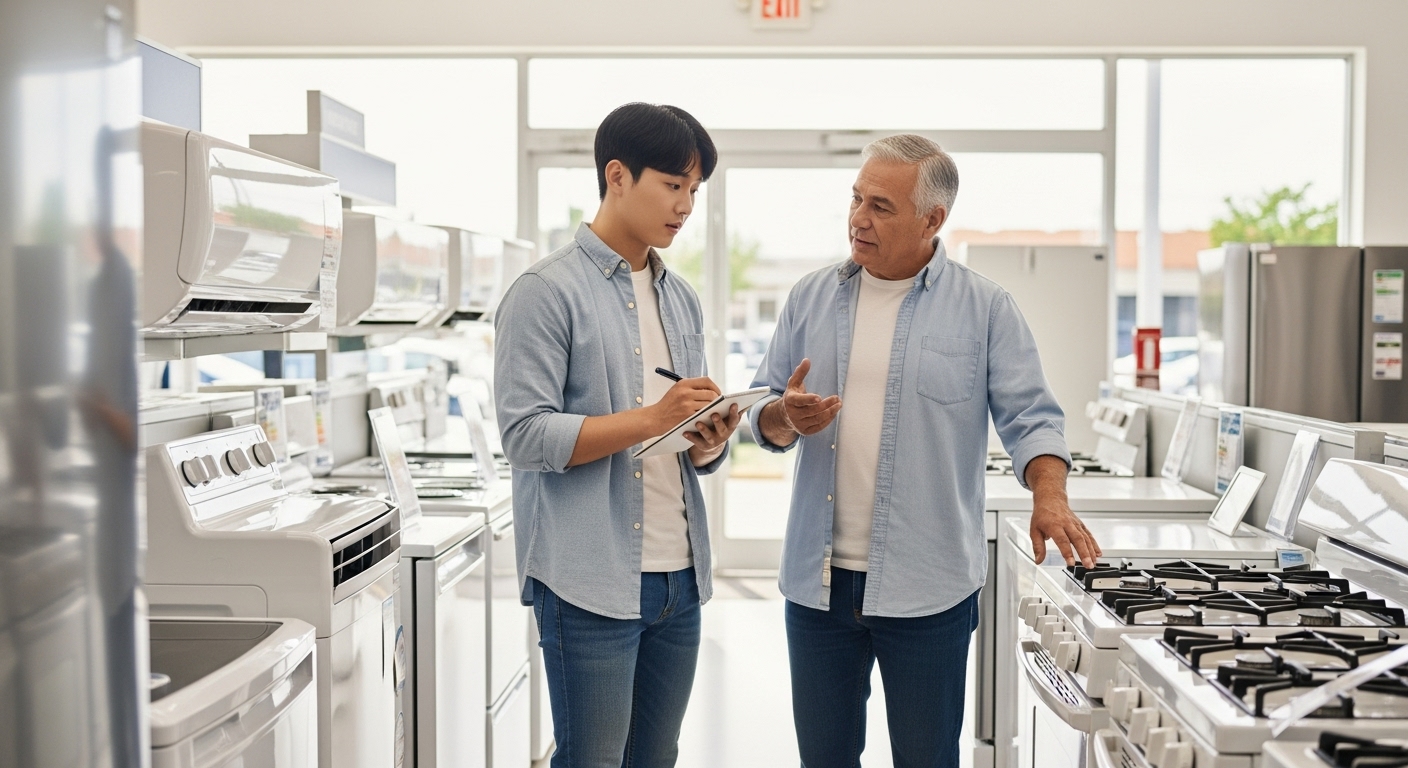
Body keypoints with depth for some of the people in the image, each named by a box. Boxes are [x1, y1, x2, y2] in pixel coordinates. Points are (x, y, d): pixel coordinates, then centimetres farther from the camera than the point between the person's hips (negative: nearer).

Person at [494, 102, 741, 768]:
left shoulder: (681, 298, 14)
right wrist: (652, 419, -21)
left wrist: (709, 443, -6)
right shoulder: (547, 291, -7)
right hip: (590, 581, -7)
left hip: (678, 576, 7)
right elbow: (525, 434, -15)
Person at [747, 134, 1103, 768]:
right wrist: (786, 416, -15)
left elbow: (1030, 418, -5)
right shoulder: (811, 297, 6)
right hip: (818, 579, 3)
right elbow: (763, 414, 9)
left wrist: (1050, 498, -23)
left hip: (927, 587, -3)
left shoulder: (985, 309, -2)